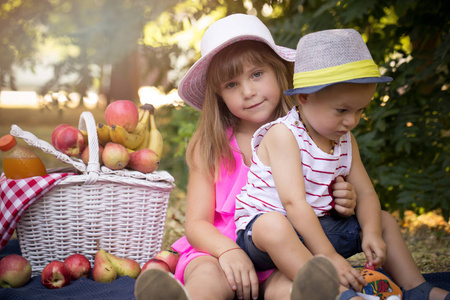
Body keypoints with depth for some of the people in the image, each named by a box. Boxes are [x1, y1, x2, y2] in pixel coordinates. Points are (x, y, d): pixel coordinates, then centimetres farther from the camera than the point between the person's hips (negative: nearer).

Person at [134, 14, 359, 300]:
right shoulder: (211, 147, 2)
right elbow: (196, 223, -1)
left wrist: (344, 205, -15)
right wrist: (228, 250, -23)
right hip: (218, 249, 0)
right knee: (210, 276, -35)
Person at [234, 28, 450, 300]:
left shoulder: (346, 140, 5)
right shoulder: (283, 135, -20)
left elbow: (365, 193, 6)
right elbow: (293, 202, -28)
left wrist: (371, 233, -15)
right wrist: (328, 256, -32)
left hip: (319, 226, 8)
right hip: (262, 226, -8)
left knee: (385, 220, 11)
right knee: (272, 225, -42)